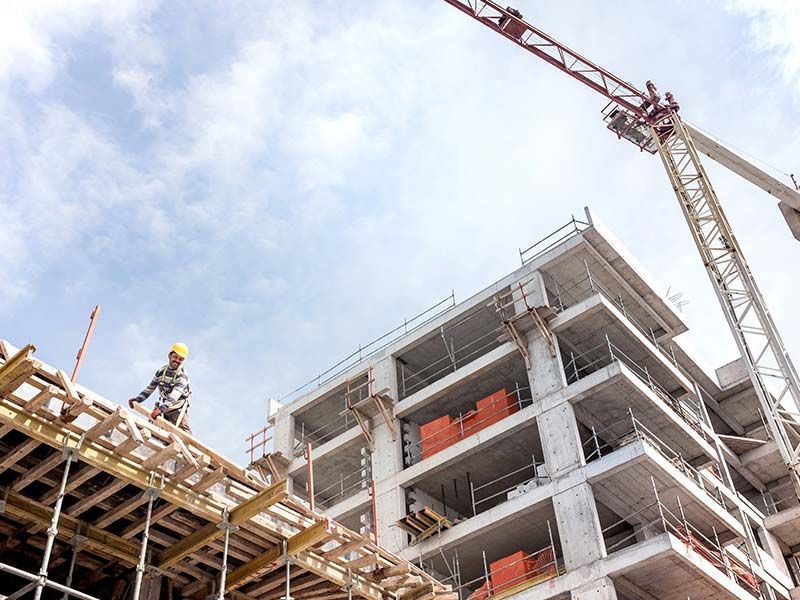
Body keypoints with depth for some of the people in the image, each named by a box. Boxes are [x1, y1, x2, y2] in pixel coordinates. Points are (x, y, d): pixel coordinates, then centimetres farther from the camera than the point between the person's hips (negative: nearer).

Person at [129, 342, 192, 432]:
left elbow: (174, 395, -34)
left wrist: (161, 409, -47)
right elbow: (150, 388, 7)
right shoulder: (161, 371, -2)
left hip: (178, 406, -5)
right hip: (163, 404, 6)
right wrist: (137, 399, -8)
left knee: (182, 429, -21)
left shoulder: (182, 376, -20)